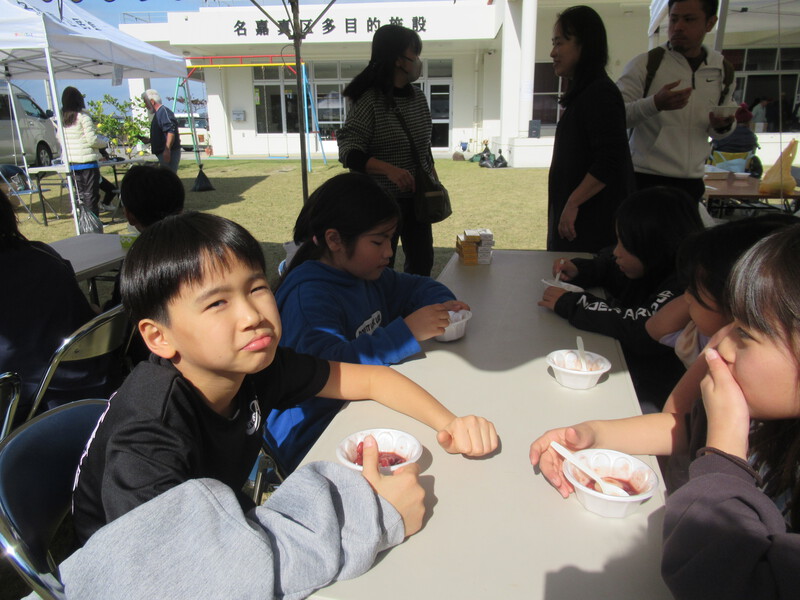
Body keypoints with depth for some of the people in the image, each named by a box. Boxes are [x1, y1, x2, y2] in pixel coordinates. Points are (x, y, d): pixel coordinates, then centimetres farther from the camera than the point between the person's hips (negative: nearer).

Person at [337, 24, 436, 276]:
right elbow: (349, 152, -20)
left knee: (422, 261, 14)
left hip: (416, 198, 7)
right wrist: (389, 169, -33)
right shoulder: (368, 101, -14)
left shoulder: (418, 97, 8)